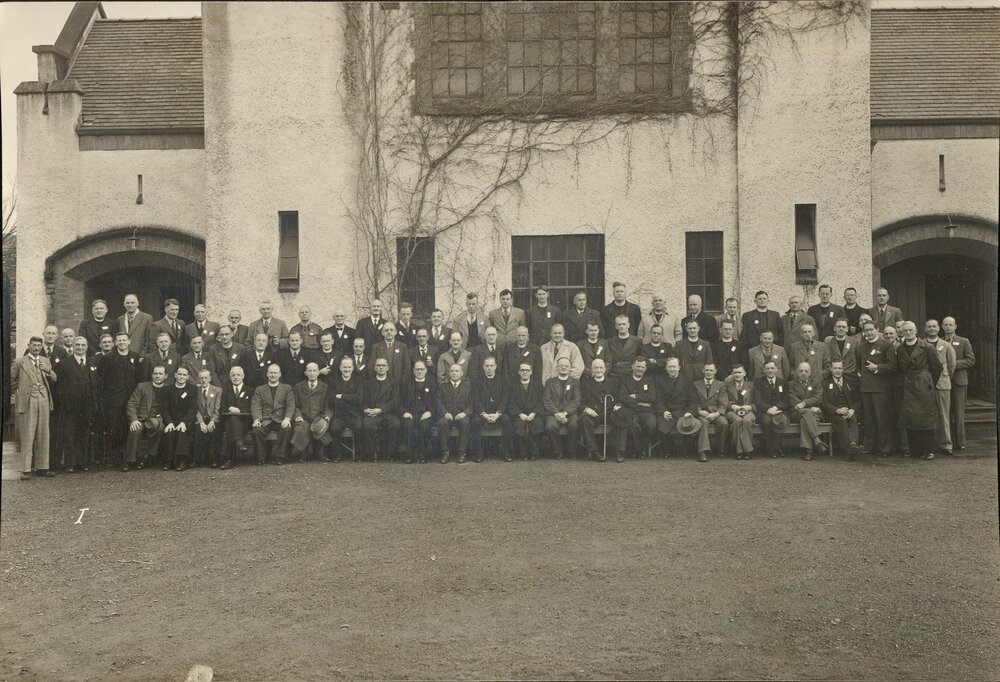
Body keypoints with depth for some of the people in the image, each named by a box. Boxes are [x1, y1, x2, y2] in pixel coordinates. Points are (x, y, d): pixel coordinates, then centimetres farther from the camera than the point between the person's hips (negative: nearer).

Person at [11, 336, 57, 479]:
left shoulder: (46, 361, 15)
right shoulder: (19, 362, 3)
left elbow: (54, 379, 9)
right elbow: (10, 380, 11)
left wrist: (48, 370, -8)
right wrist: (14, 393, 11)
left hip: (44, 401, 4)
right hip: (27, 402, -4)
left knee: (43, 435, 5)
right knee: (27, 437, -4)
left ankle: (42, 467, 13)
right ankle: (25, 470, -1)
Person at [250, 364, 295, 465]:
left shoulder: (287, 388, 17)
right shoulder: (259, 389, 19)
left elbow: (290, 406, 5)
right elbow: (255, 406, 5)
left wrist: (287, 419, -15)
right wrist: (256, 419, -15)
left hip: (281, 420, -1)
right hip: (265, 420, 1)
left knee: (287, 429, -34)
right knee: (256, 430, -31)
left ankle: (280, 457, -24)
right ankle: (261, 457, -15)